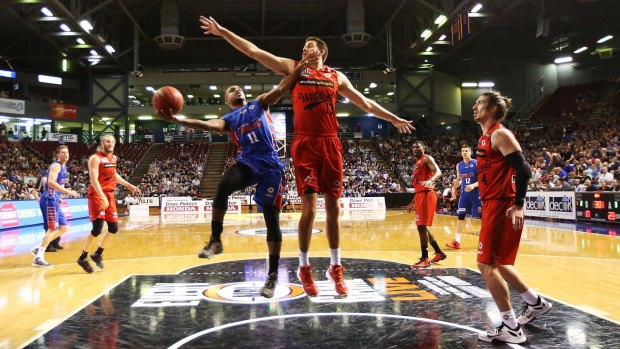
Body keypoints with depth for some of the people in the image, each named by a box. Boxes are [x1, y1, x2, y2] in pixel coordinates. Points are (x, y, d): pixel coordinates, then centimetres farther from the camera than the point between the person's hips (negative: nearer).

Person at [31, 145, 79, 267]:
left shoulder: (63, 167, 19)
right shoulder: (56, 165, -11)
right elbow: (51, 182, -25)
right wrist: (69, 192, -25)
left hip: (54, 201, 10)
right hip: (49, 200, -10)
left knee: (64, 228, 10)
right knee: (52, 228, -10)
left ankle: (39, 249, 14)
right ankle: (38, 257, -6)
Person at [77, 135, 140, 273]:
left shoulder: (114, 158, 12)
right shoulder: (96, 158, -13)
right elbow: (94, 180, -23)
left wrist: (128, 185, 30)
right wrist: (102, 197, -33)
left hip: (110, 194, 8)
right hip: (97, 195, -8)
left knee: (114, 228, 9)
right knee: (97, 229, -14)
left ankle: (98, 254, 26)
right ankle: (83, 258, 4)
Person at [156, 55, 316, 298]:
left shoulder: (259, 103, 19)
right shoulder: (228, 119, 17)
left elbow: (280, 89, 6)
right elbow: (207, 125, -2)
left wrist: (299, 68, -8)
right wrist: (176, 120, -18)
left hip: (271, 164, -1)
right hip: (248, 161, 1)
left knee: (271, 218, -2)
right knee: (223, 186, -32)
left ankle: (273, 274, 6)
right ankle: (215, 240, -17)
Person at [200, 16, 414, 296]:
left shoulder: (337, 77, 17)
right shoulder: (292, 68, 10)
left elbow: (365, 103, 24)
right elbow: (254, 51, 6)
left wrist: (394, 119, 27)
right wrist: (222, 31, 1)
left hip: (330, 144, 3)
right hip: (305, 144, -2)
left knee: (333, 207, 4)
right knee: (309, 207, -7)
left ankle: (335, 267, 16)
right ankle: (304, 268, 8)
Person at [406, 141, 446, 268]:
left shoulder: (427, 158, -4)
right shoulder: (416, 164, 24)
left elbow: (438, 172, -22)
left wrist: (430, 181, -43)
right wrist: (412, 202, 28)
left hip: (426, 195, -10)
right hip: (420, 195, 10)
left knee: (422, 226, -11)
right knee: (422, 227, 14)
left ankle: (425, 259, -7)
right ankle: (439, 253, 25)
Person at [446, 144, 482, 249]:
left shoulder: (477, 163, -8)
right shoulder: (459, 165, 8)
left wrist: (473, 185, -26)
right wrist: (454, 187, 3)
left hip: (476, 192, -4)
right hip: (464, 193, 4)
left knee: (482, 216, 1)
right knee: (461, 216, 0)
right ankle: (456, 241, 0)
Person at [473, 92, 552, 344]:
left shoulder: (500, 134, -12)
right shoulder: (486, 137, 17)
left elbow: (523, 170, -20)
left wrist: (518, 205, -23)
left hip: (503, 206, -10)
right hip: (493, 205, 10)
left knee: (487, 264, -8)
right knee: (496, 263, 18)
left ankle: (511, 327, 2)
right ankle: (536, 303, 34)